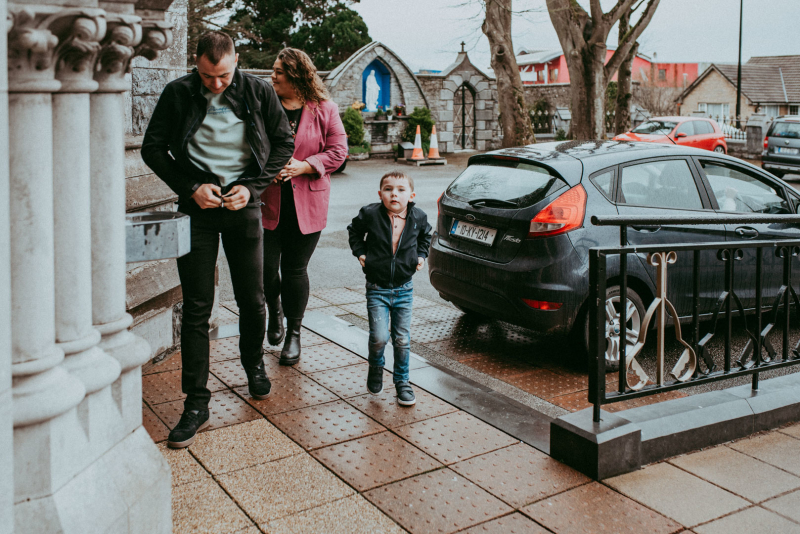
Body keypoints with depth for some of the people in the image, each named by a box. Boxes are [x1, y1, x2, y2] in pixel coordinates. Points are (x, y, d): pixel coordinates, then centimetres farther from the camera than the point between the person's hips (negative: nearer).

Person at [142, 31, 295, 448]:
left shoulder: (259, 92, -2)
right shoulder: (177, 94, -4)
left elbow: (284, 143, 5)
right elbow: (152, 149, 2)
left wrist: (252, 187, -8)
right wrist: (191, 188, -10)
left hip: (243, 206, 1)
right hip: (198, 207, -1)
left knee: (252, 300, 9)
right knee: (196, 307, -2)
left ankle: (254, 365, 38)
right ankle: (196, 404, 4)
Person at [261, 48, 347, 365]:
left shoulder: (324, 110, 1)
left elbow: (337, 151, -1)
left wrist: (303, 166, -14)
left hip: (307, 203, -1)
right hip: (268, 200, 1)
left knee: (295, 269, 4)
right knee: (265, 266, -1)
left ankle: (294, 333, 21)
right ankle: (275, 310, 32)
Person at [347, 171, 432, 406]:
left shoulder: (418, 217, -5)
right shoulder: (369, 214, -12)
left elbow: (425, 235, 19)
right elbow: (354, 231, 10)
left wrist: (421, 255, 7)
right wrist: (360, 252, 0)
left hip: (404, 289, 2)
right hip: (377, 289, -2)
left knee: (402, 340, 6)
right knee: (379, 337, -9)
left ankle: (402, 381, 25)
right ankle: (376, 367, 23)